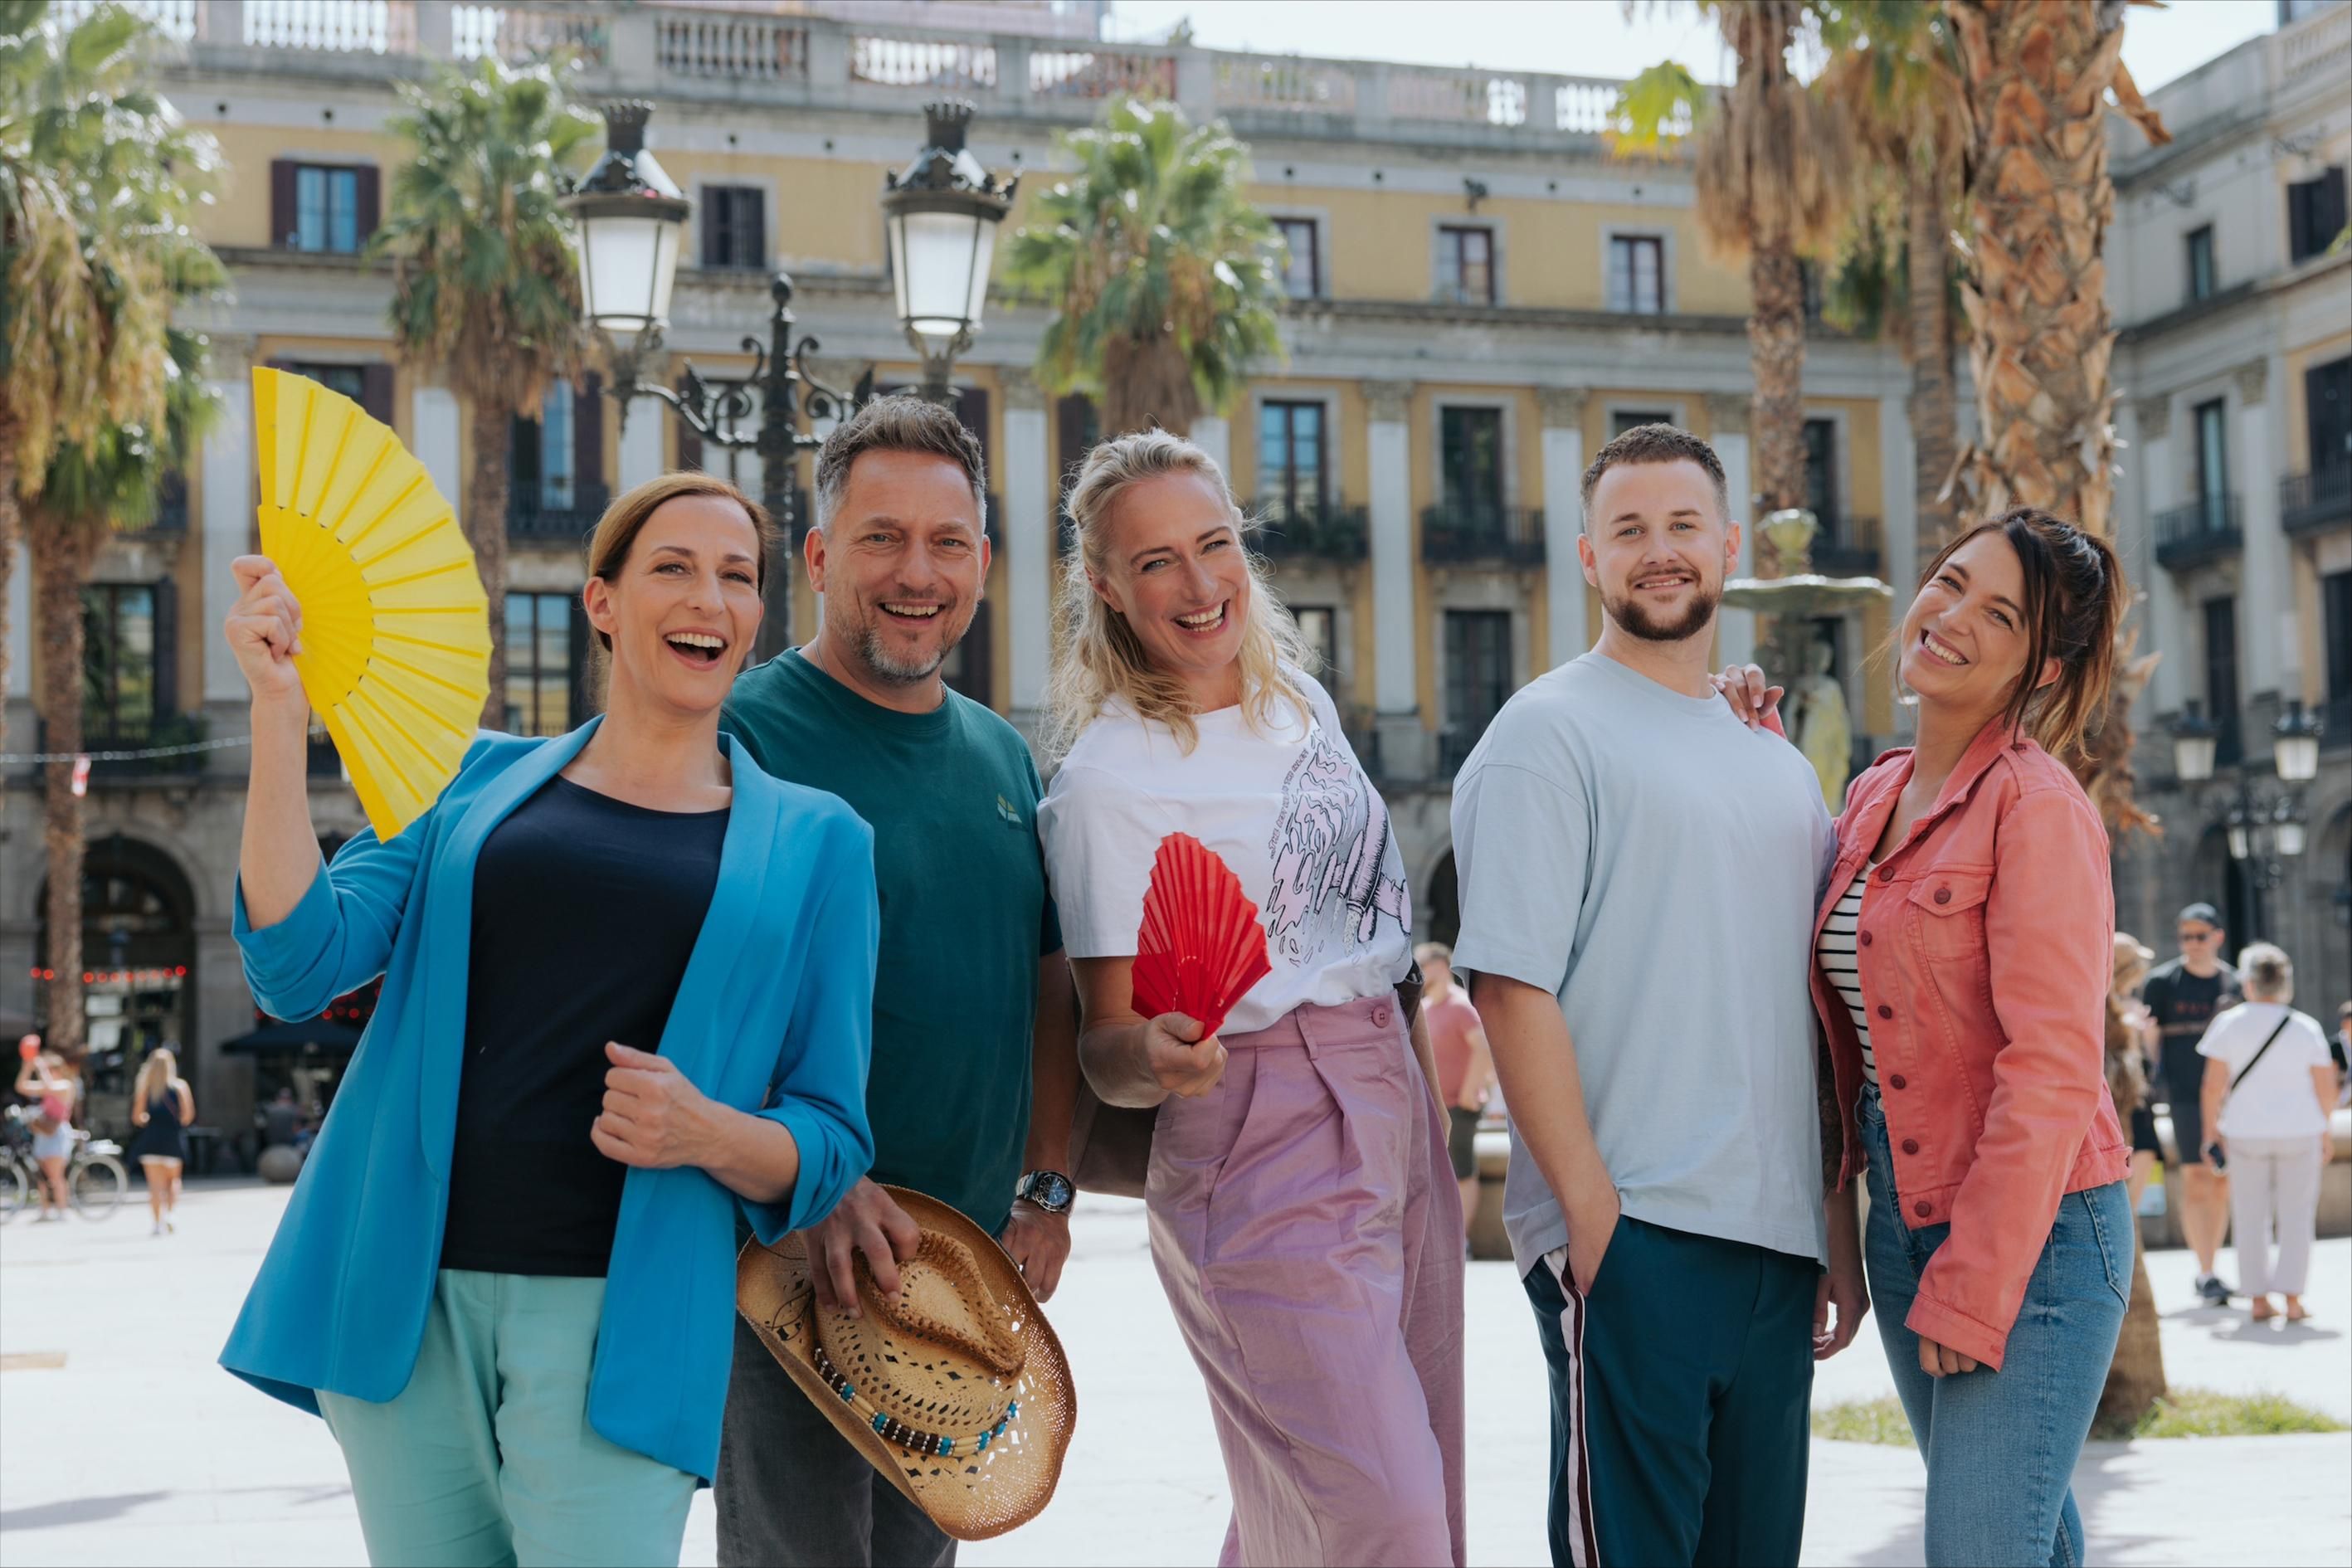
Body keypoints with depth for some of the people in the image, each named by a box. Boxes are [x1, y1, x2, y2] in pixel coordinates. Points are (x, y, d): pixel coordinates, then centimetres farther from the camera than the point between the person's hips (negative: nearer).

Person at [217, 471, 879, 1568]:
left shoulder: (815, 842, 9)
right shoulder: (479, 779, 13)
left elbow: (829, 1146, 8)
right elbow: (300, 964, 0)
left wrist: (713, 1136, -14)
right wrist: (278, 710, -6)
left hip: (613, 1315, -2)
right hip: (407, 1297, 2)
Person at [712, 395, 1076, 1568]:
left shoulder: (1002, 758, 12)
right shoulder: (743, 734, -10)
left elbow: (1049, 980, 18)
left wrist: (1046, 1189, 8)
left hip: (967, 1255, 7)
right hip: (794, 1252, -7)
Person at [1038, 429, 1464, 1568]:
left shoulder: (1299, 698, 10)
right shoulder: (1109, 778, -12)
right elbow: (1106, 1043, -13)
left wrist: (1427, 1004, 23)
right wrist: (1157, 1057, -32)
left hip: (1394, 1116, 7)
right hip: (1263, 1149, -7)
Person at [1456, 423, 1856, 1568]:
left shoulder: (1781, 769, 18)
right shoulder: (1550, 733, -3)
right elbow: (1511, 984, -12)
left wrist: (1841, 1231, 14)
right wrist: (1590, 1209, -17)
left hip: (1779, 1246, 7)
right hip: (1631, 1232, -7)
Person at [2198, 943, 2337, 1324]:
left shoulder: (2228, 1024, -5)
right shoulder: (2306, 1028, -3)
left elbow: (2214, 1085, -6)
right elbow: (2326, 1088, 0)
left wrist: (2213, 1128, 6)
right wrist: (2324, 1129, 14)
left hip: (2246, 1134, 0)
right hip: (2300, 1131, 0)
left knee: (2251, 1217, 8)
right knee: (2296, 1217, 7)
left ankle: (2258, 1299, 9)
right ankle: (2292, 1297, 2)